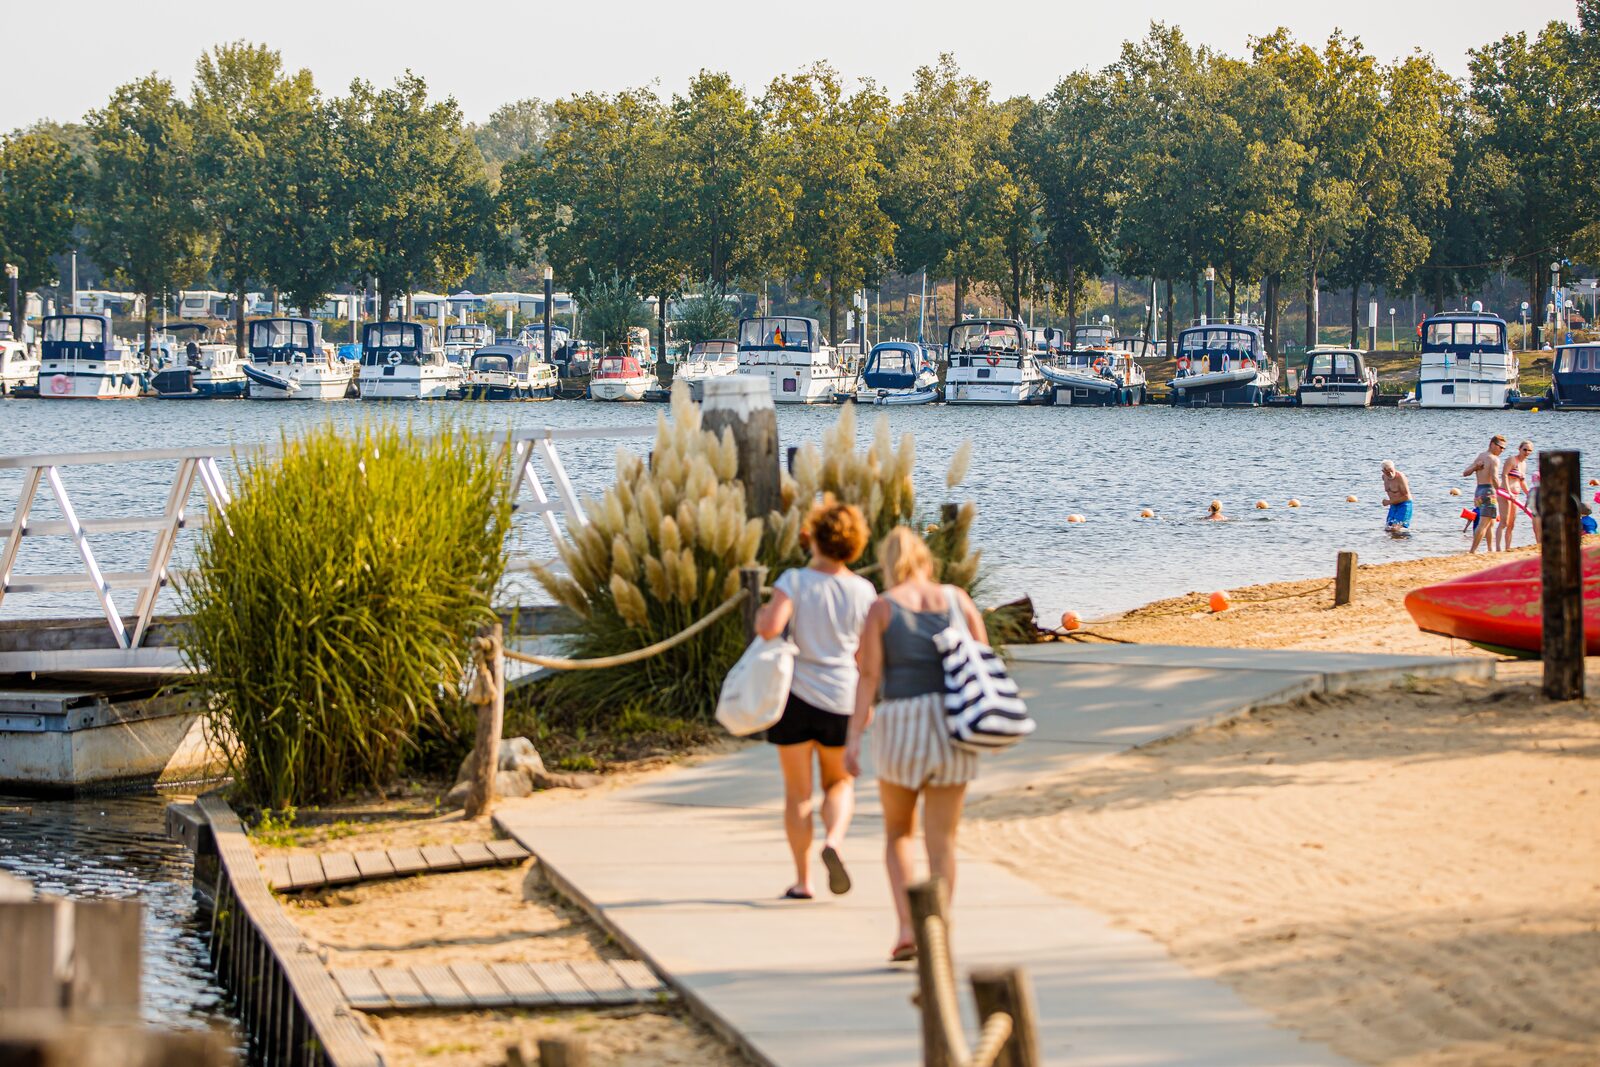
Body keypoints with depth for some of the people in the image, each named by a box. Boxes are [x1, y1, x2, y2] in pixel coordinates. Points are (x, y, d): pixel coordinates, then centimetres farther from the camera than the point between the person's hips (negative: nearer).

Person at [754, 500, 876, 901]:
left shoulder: (795, 581, -11)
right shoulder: (863, 591, -3)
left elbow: (770, 627, -24)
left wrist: (761, 614, -3)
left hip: (795, 694, -1)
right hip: (841, 700, 1)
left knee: (797, 791, 9)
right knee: (840, 782, 19)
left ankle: (802, 880, 9)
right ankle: (833, 842, -9)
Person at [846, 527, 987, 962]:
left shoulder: (882, 608, -1)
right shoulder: (957, 599, 6)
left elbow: (869, 675, -8)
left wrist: (854, 736, -8)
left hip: (902, 723, -2)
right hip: (955, 726, 2)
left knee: (898, 832, 17)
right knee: (942, 839, 8)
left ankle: (906, 926, 1)